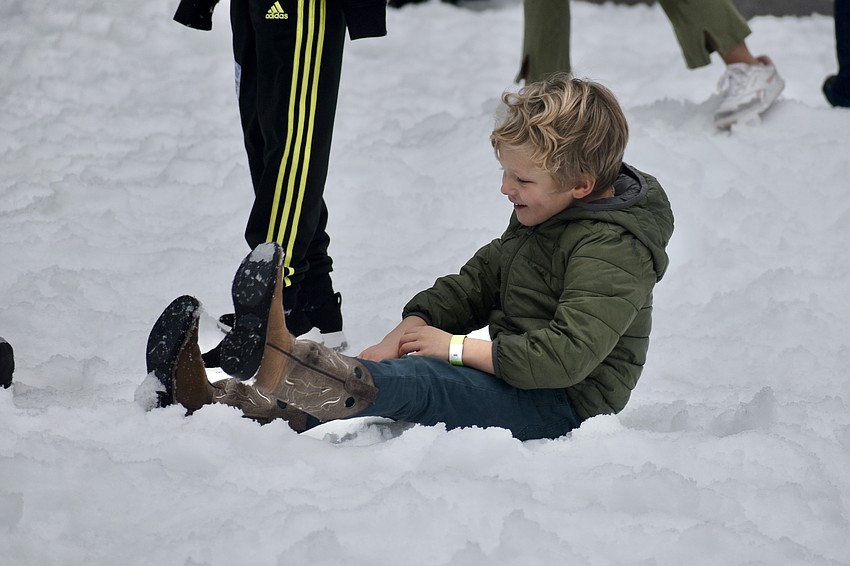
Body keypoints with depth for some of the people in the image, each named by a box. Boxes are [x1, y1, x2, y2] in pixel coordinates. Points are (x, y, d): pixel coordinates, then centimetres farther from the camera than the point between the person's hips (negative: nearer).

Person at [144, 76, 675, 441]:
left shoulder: (613, 250, -18)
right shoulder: (540, 217, 13)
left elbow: (566, 355, -29)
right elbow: (476, 282, 16)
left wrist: (456, 347, -21)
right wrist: (406, 333, -2)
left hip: (560, 409, -9)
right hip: (513, 375, 9)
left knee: (409, 383, -30)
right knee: (385, 372, -11)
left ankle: (279, 364, -50)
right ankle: (207, 399, -27)